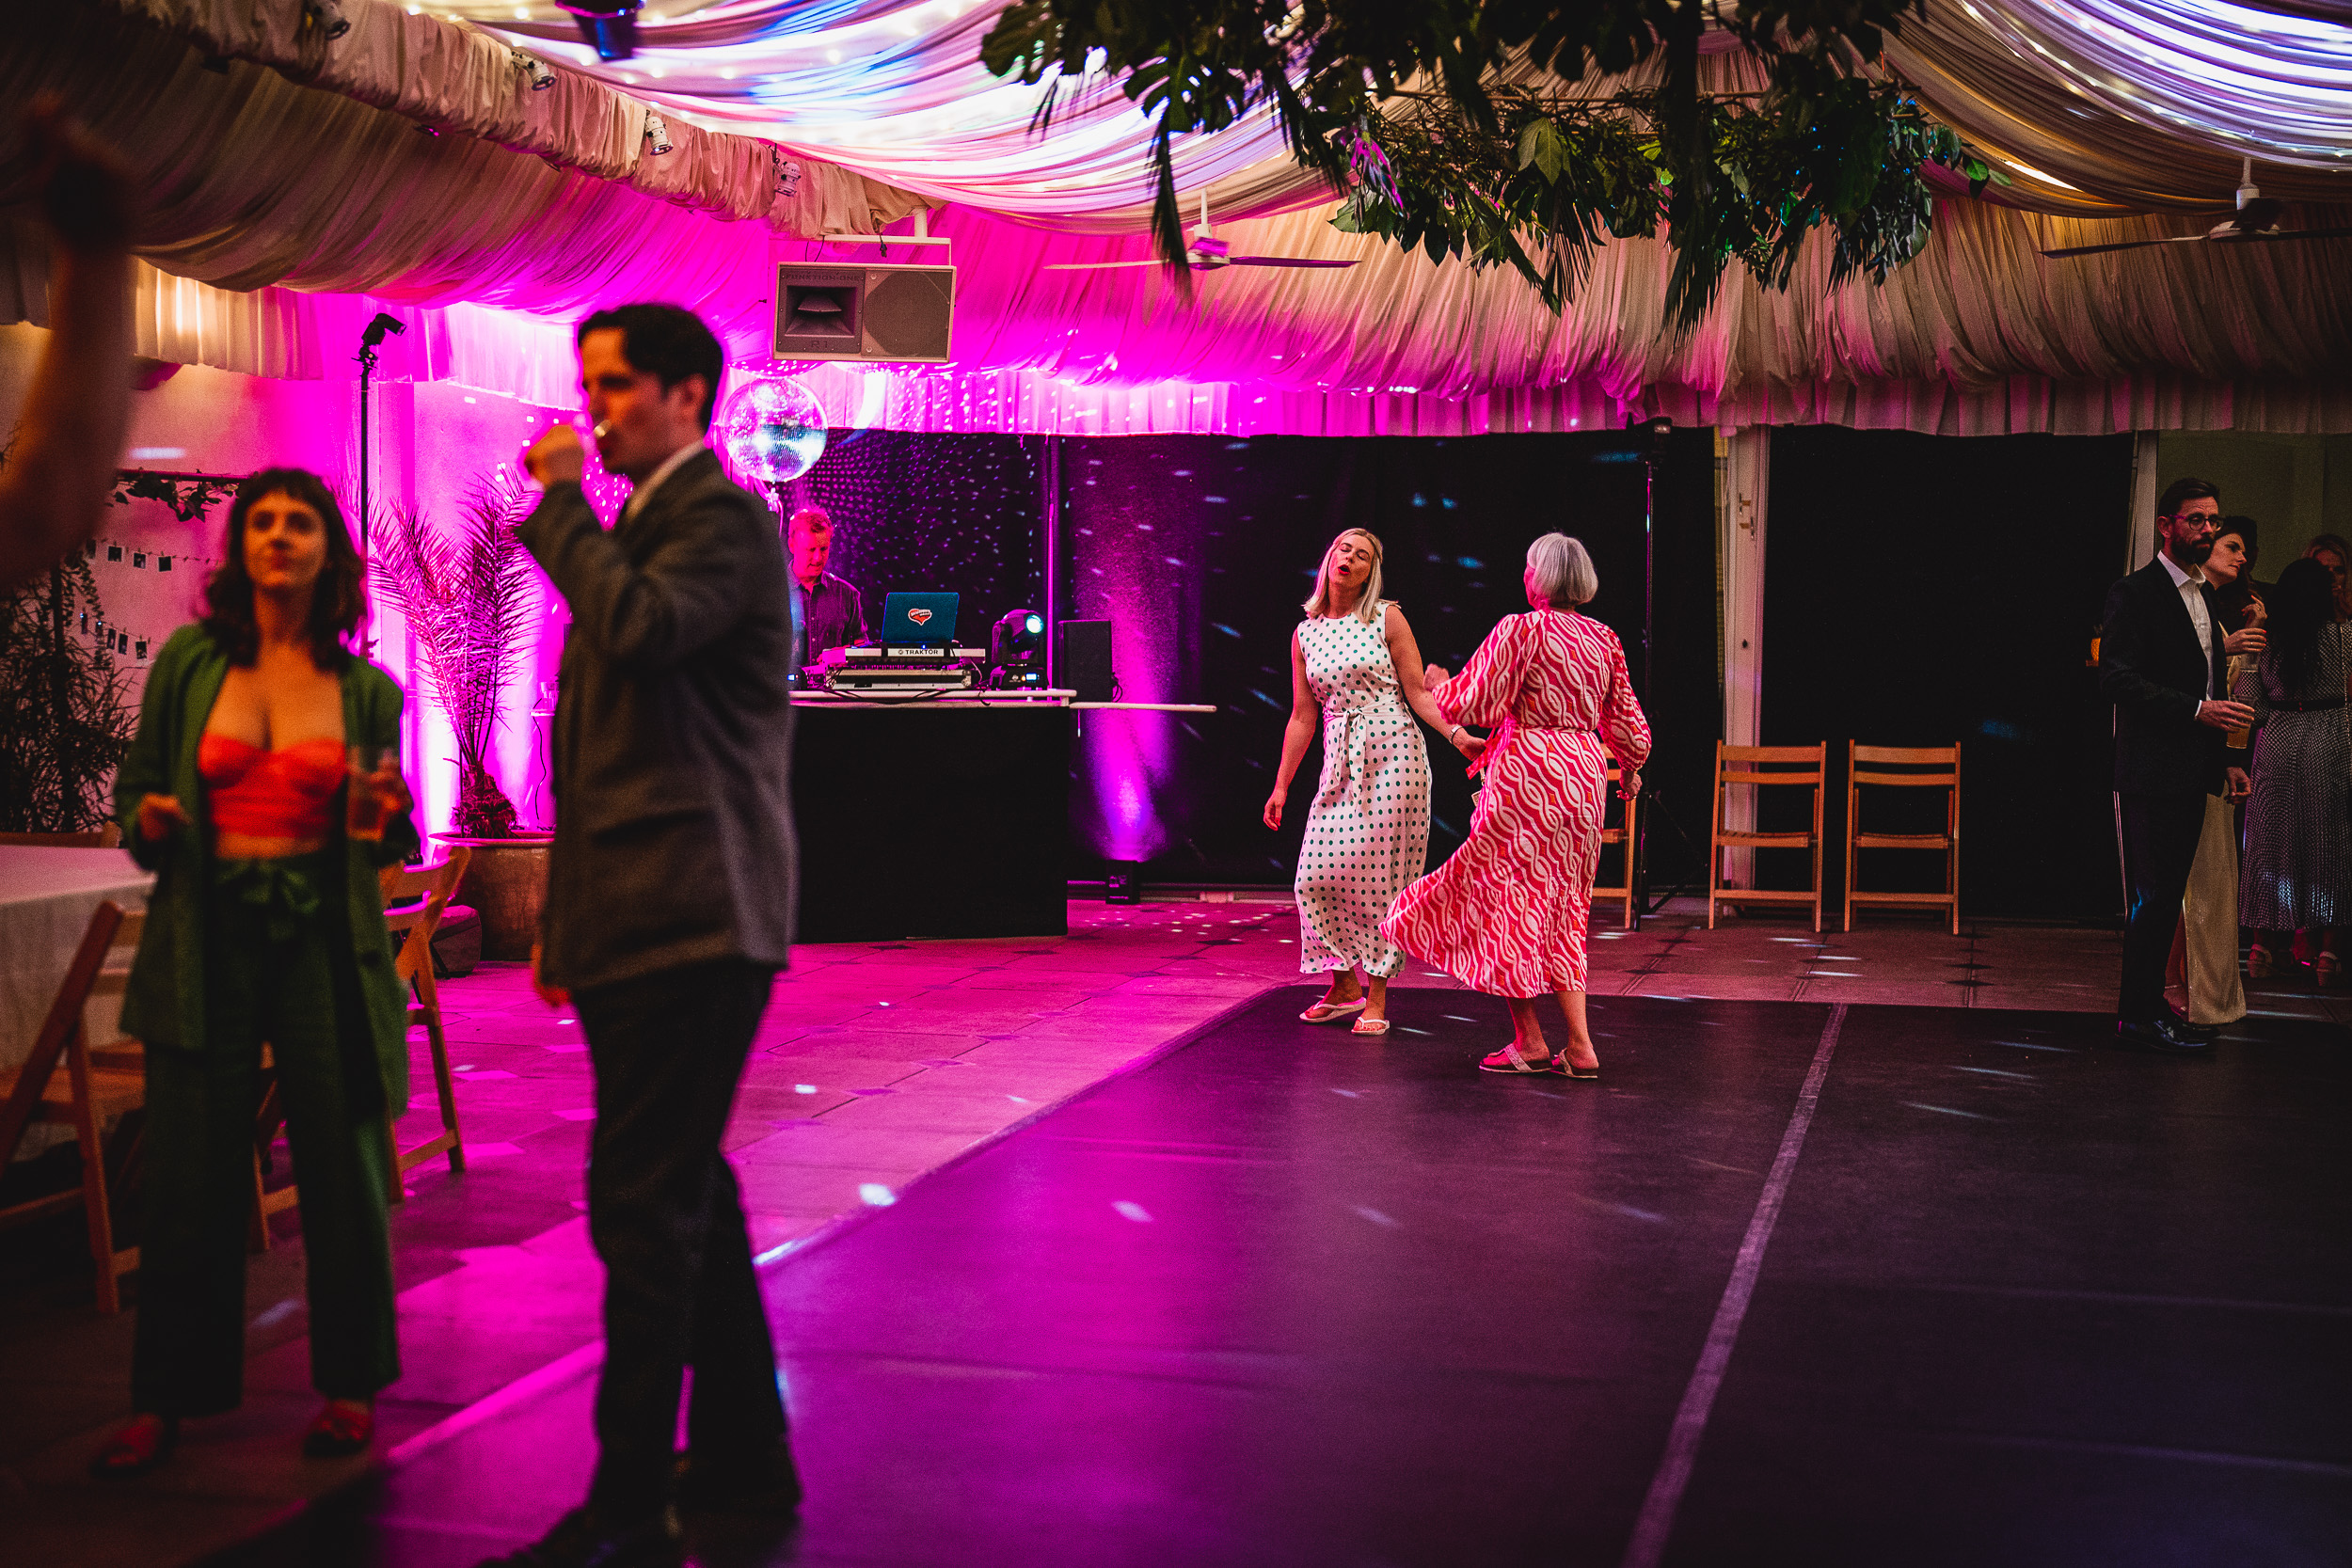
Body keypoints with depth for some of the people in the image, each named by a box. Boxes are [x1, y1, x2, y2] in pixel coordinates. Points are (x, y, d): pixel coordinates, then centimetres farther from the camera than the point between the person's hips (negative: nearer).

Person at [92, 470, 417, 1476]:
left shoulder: (366, 690, 6)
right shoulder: (189, 664, 4)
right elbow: (136, 787, 13)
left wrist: (390, 813, -8)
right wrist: (148, 823, -9)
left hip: (324, 938, 0)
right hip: (208, 938, 0)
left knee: (342, 1164, 4)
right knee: (190, 1173, 2)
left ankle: (350, 1387, 19)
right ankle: (165, 1400, 15)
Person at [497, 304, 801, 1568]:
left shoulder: (727, 522, -9)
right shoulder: (638, 526, 20)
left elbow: (640, 628, -30)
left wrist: (559, 502, -15)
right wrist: (565, 916, 23)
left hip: (690, 924, -10)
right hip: (639, 921, 10)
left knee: (645, 1202, -9)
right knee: (683, 1192, 15)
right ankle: (740, 1453, 26)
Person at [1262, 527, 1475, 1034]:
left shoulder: (1386, 619, 0)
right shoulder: (1306, 633, 11)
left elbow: (1418, 692, -1)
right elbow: (1302, 717, 15)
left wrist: (1457, 734, -16)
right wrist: (1281, 786, 14)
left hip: (1391, 754, -4)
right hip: (1340, 761, 4)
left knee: (1378, 874, -5)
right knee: (1319, 875, -2)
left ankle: (1376, 998, 5)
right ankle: (1344, 987, 15)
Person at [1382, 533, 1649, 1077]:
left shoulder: (1519, 630, -10)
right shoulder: (1605, 640, 9)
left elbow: (1471, 705, -11)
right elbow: (1626, 722, 14)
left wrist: (1439, 685, 10)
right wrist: (1630, 769, 33)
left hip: (1527, 774, -6)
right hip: (1585, 777, 7)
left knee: (1508, 900, 3)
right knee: (1561, 908, 13)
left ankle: (1529, 1041, 3)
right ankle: (1579, 1043, 8)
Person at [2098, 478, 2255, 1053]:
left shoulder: (2205, 595, 17)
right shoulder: (2134, 592, -9)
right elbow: (2118, 679, -18)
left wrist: (2222, 761, 16)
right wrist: (2198, 710, -23)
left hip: (2191, 773, 8)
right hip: (2151, 771, -8)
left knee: (2166, 895, 12)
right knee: (2153, 897, -6)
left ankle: (2145, 1003, 19)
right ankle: (2139, 1012, 1)